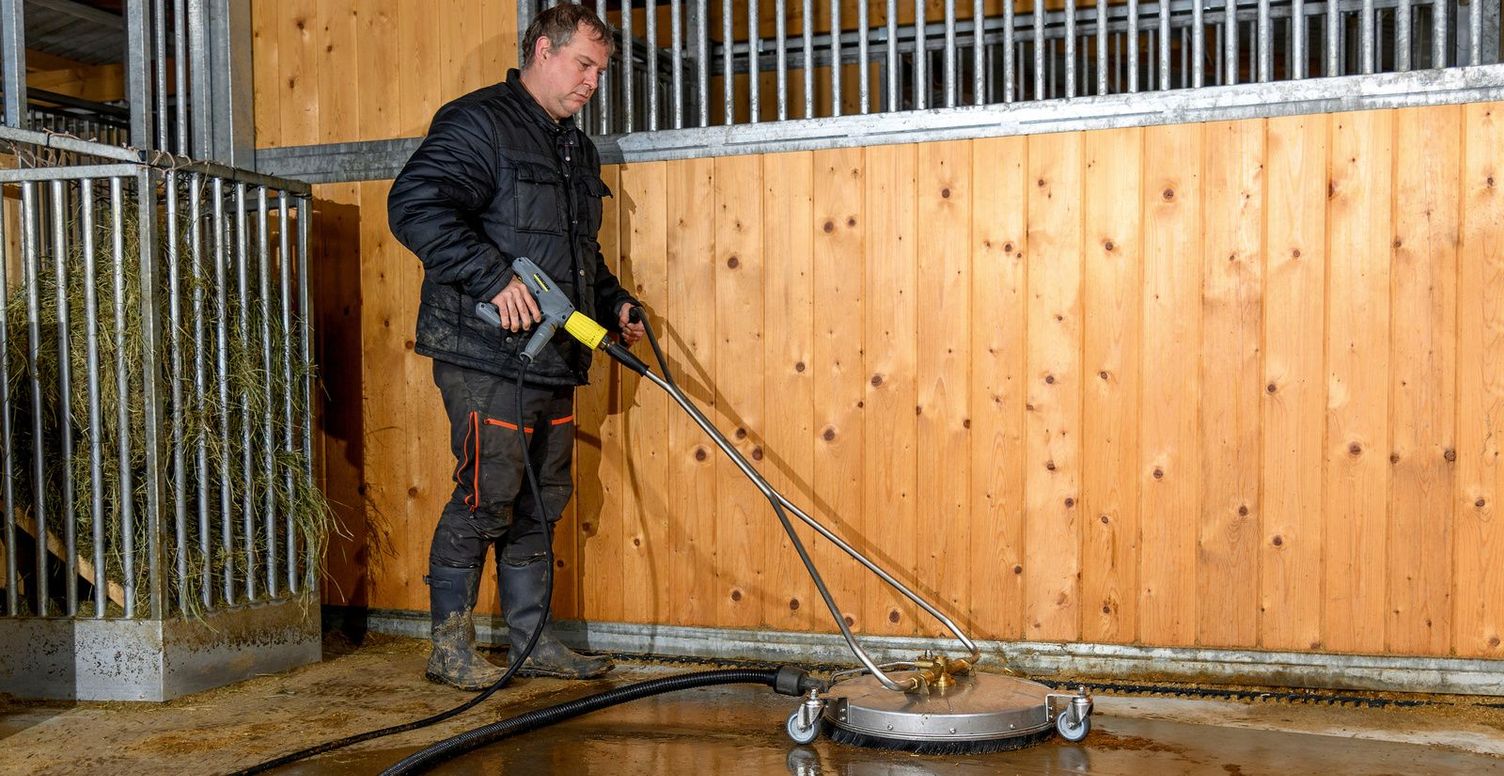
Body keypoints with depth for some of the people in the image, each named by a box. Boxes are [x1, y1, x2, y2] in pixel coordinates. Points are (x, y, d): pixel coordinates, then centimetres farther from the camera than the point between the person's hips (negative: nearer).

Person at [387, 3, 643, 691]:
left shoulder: (575, 149, 22)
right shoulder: (479, 123, -8)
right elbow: (414, 205, -21)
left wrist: (612, 303, 15)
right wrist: (493, 278, -27)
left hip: (552, 359, 9)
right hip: (487, 356, -9)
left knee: (540, 500, 12)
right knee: (485, 498, -6)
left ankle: (533, 640, 22)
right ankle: (450, 646, 8)